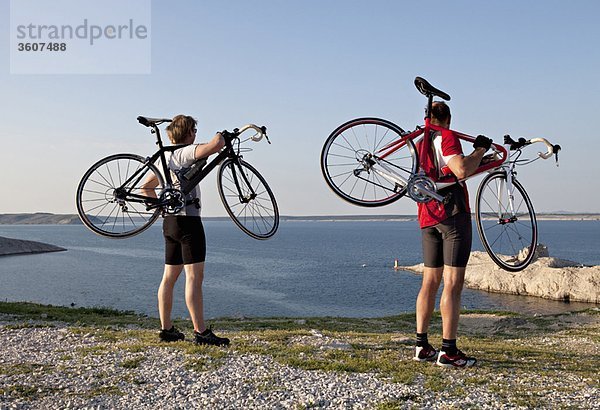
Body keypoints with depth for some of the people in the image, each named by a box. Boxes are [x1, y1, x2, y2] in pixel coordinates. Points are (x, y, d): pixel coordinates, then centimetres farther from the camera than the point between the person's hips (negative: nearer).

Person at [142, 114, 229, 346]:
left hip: (171, 221, 10)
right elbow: (215, 146, -26)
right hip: (188, 219, -10)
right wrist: (221, 135, -5)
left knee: (169, 277, 11)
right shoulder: (185, 153, -10)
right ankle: (201, 333, -11)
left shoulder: (166, 157, 17)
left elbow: (146, 185, 25)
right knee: (194, 277, -10)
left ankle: (166, 329, 17)